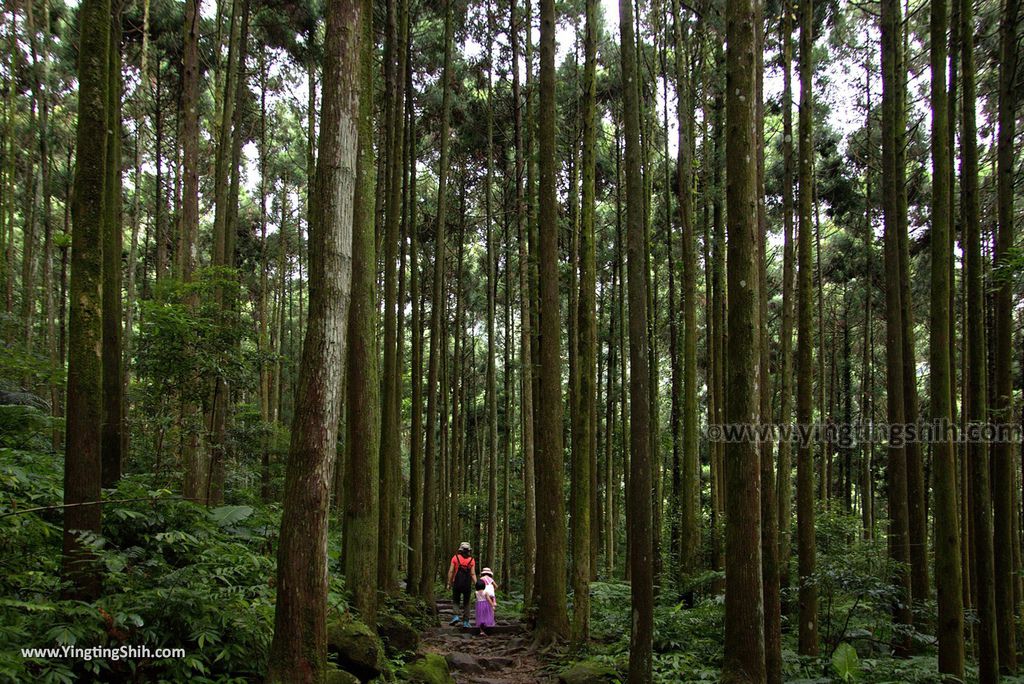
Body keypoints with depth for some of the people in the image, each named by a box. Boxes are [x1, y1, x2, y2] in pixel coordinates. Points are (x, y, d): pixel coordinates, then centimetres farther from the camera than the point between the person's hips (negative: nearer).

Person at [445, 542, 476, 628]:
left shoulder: (455, 558, -1)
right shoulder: (472, 560, 1)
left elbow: (451, 571, -3)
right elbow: (473, 574, -3)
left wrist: (449, 583, 2)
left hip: (457, 583, -1)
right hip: (467, 584, 1)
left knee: (455, 601, 13)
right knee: (466, 603, 11)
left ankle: (455, 616, -9)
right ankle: (465, 622, 9)